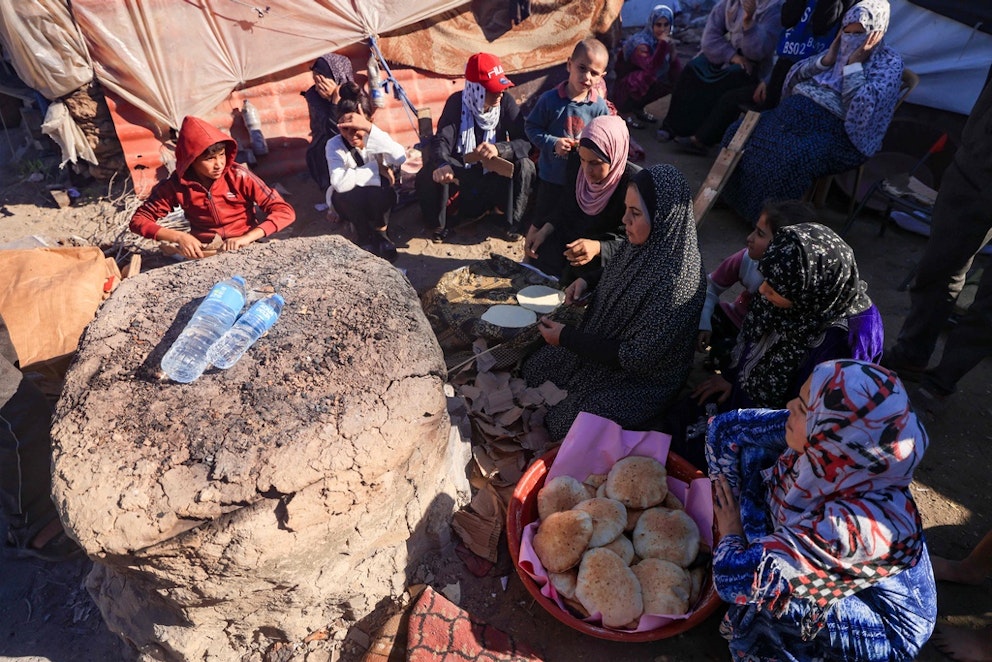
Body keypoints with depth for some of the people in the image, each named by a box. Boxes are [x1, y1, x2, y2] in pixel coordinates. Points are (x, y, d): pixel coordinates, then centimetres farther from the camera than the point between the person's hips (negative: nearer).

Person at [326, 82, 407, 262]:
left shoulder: (376, 138, -18)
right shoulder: (334, 145, -21)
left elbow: (400, 158, -42)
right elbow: (340, 183, -39)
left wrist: (370, 128, -48)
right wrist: (376, 169, -34)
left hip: (377, 200, 1)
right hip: (349, 202, 0)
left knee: (378, 189, -34)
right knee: (348, 193, -35)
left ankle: (381, 232, -4)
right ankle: (365, 238, -7)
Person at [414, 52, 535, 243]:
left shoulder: (506, 102, -14)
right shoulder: (457, 102, -15)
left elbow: (525, 142, -22)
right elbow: (442, 140, -26)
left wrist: (499, 149, -44)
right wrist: (442, 164, -50)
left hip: (494, 172, 1)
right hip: (461, 171, -1)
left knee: (525, 166, -28)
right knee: (428, 175, -30)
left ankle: (513, 223, -8)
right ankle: (438, 224, -3)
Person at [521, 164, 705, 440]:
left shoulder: (678, 282, -34)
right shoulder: (643, 241, -11)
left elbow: (637, 357, -29)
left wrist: (566, 338, -25)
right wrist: (587, 282, -8)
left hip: (642, 376, -8)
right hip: (598, 343, 8)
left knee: (566, 427, -9)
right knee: (531, 370, 11)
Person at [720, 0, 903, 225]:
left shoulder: (889, 62, -1)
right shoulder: (841, 48, 18)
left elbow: (861, 107, -16)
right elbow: (795, 76, 14)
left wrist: (853, 64, -12)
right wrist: (825, 60, 0)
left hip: (834, 128, -7)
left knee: (787, 157, -37)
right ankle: (734, 197, -3)